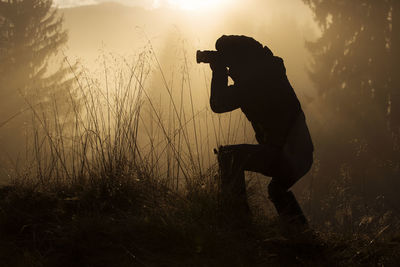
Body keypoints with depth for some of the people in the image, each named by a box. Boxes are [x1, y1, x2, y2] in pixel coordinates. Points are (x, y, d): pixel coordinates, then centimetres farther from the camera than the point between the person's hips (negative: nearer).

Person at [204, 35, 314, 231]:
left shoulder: (254, 80, -16)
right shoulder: (269, 71, 14)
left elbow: (218, 104, -17)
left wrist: (219, 72, -5)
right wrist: (221, 73, 23)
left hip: (285, 154, -10)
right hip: (302, 155, 10)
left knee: (228, 156, -9)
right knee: (277, 189, 35)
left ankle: (236, 215, -11)